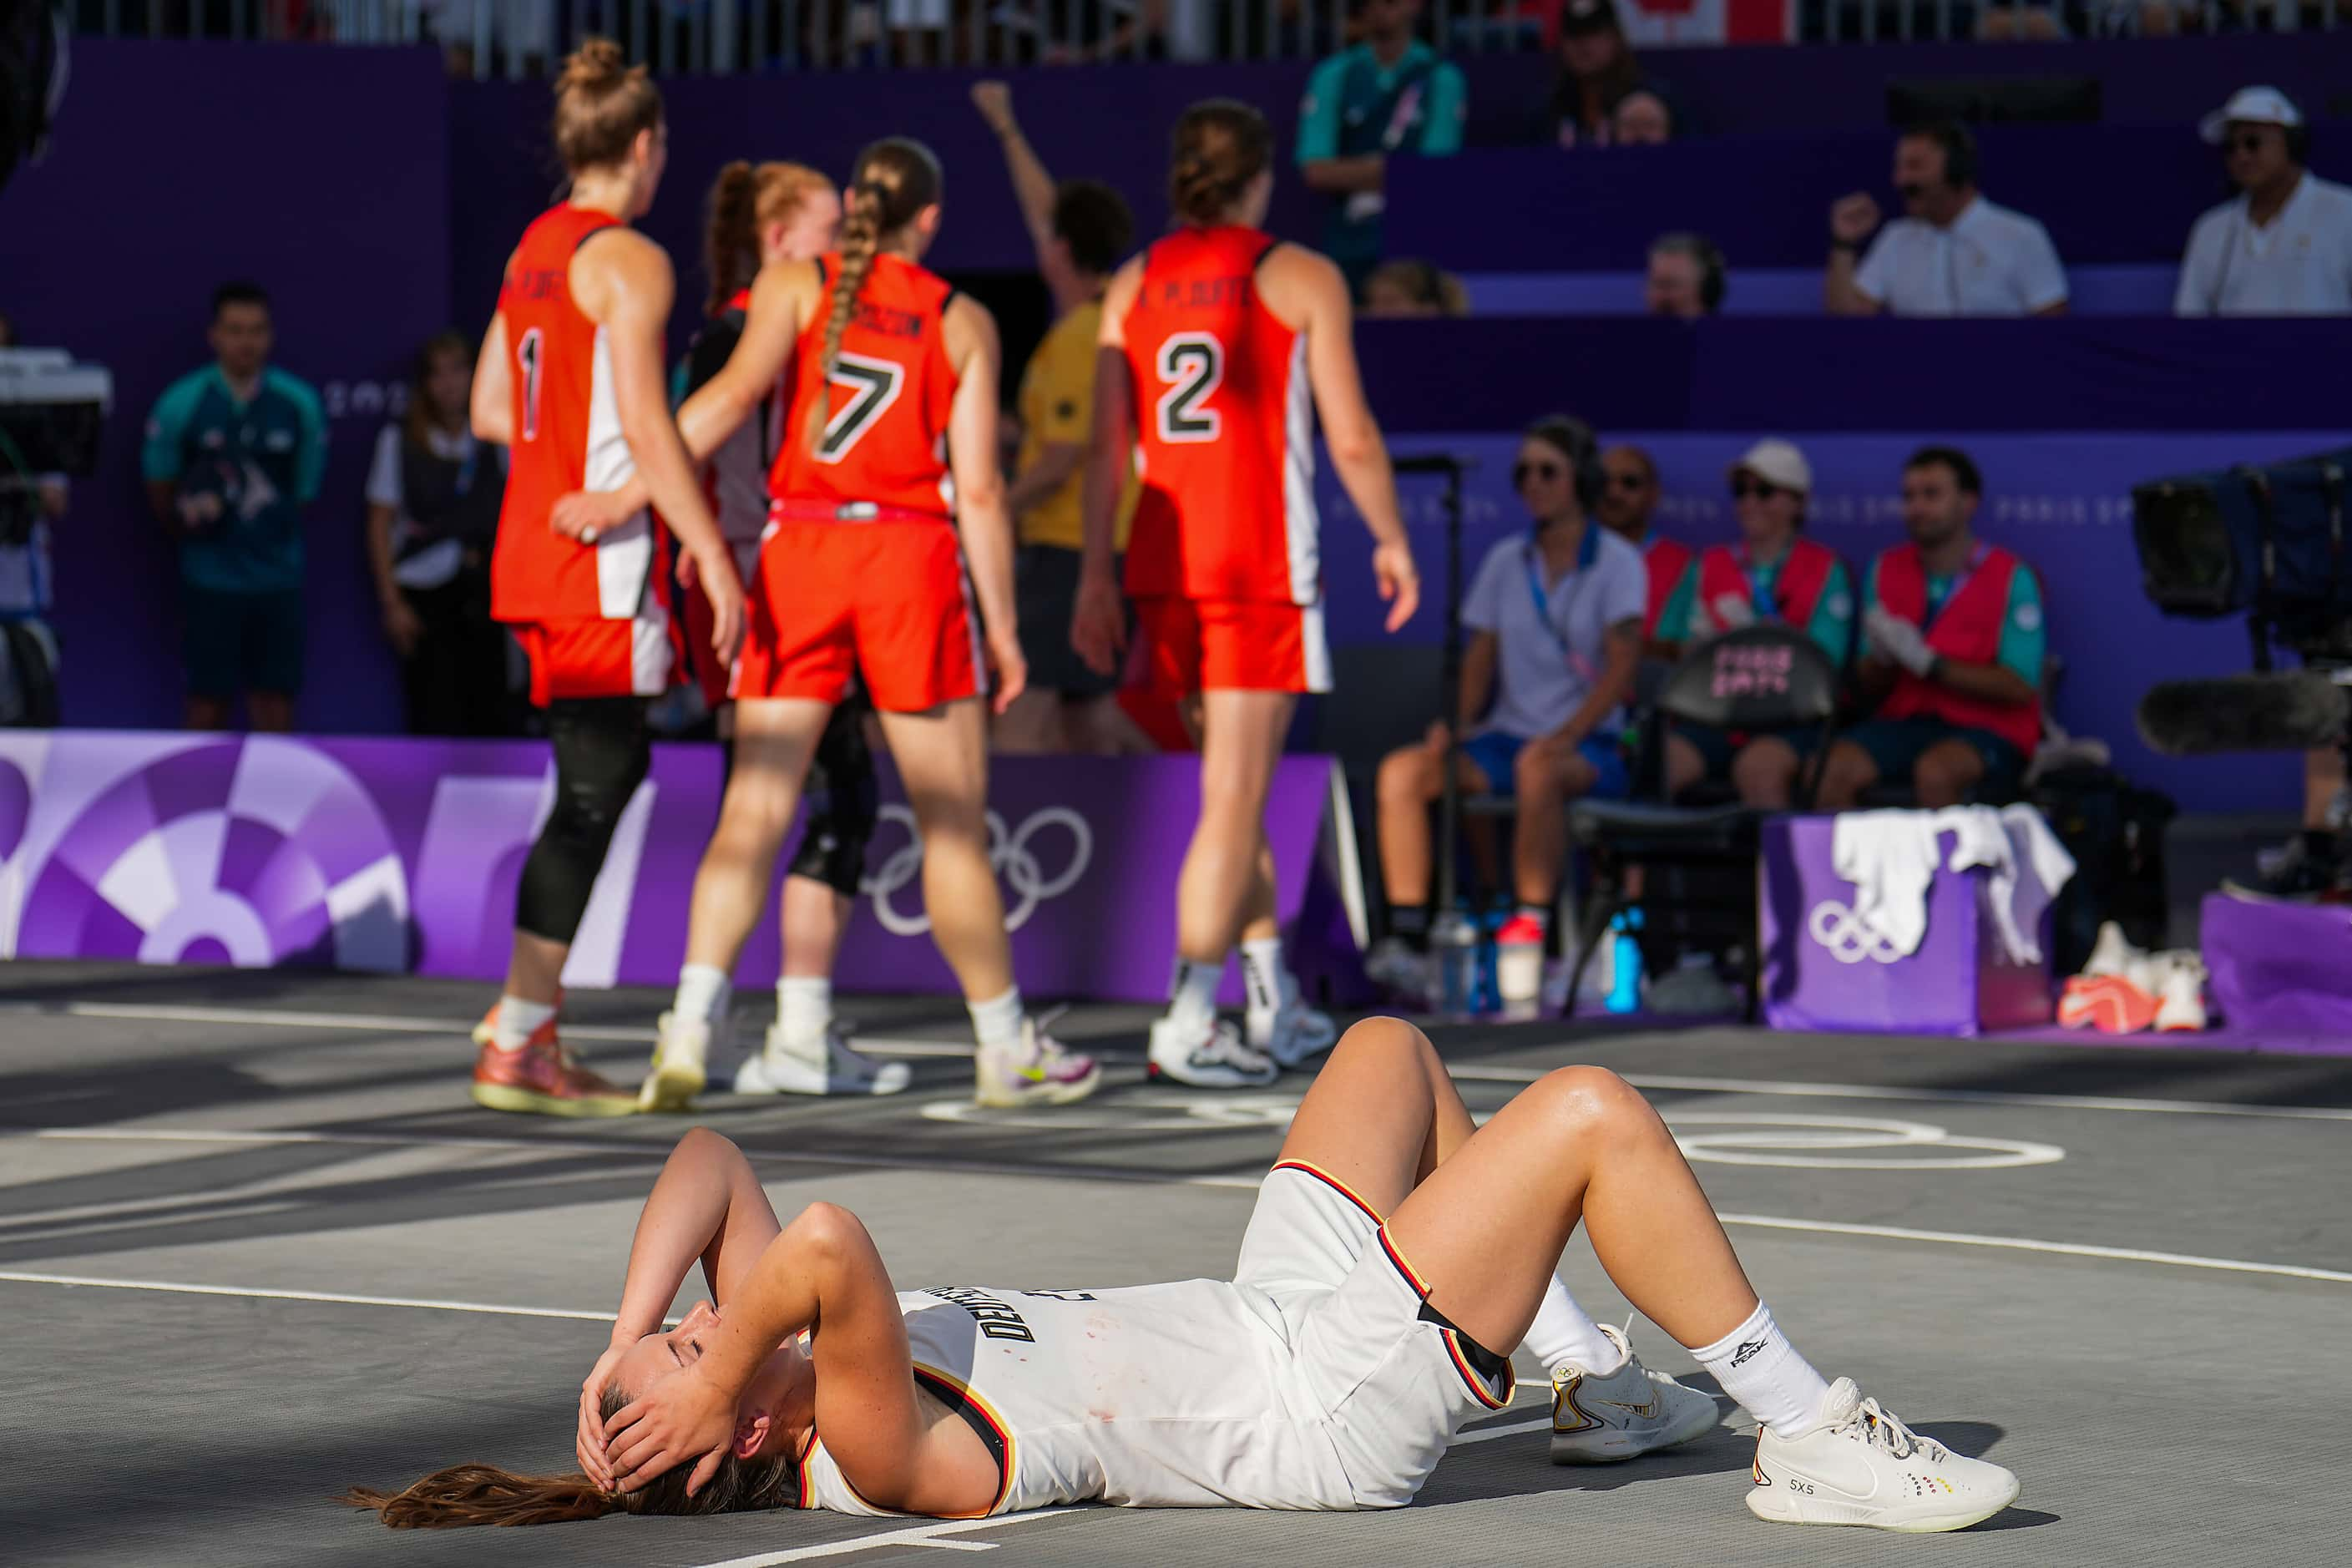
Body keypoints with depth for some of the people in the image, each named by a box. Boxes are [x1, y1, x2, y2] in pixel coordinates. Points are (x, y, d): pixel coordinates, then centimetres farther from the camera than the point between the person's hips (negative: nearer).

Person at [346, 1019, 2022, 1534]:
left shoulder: (800, 1375, -5)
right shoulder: (873, 1456, -31)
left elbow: (711, 1159, -3)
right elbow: (834, 1244, -51)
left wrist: (629, 1336, -14)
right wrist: (713, 1393, -38)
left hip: (1274, 1320, 10)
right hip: (1331, 1410, -10)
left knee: (1396, 1046, 27)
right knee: (1589, 1110, -15)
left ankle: (1600, 1385, 34)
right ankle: (1812, 1441, -1)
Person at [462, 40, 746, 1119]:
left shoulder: (534, 249, 14)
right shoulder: (629, 262, -12)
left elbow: (491, 411, 17)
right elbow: (647, 424, -18)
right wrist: (714, 558, -16)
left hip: (529, 543, 9)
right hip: (602, 556, -9)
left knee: (607, 773, 15)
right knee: (592, 794, -4)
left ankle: (527, 1011, 13)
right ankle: (515, 1050, -4)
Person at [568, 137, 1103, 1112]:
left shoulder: (795, 283, 7)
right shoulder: (962, 320, 7)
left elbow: (737, 391, -10)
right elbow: (979, 489, 2)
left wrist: (629, 492, -12)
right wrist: (1002, 627, 8)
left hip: (799, 549, 1)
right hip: (914, 556, -1)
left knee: (753, 811, 0)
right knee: (952, 821, 8)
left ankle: (690, 1033, -14)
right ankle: (1006, 1049, 18)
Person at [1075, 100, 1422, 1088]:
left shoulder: (1133, 286, 10)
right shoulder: (1300, 278, -2)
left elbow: (1106, 449, 8)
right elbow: (1351, 437, -3)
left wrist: (1096, 577, 11)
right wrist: (1392, 542, 10)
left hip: (1163, 560, 5)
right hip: (1262, 563, -5)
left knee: (1234, 781, 17)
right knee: (1234, 795, -5)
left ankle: (1276, 1008, 23)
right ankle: (1187, 1024, -10)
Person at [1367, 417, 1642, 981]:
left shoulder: (1617, 563, 0)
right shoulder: (1505, 561, 14)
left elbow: (1621, 665, -10)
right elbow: (1481, 656, 13)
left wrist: (1566, 735, -24)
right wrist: (1453, 723, -7)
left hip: (1590, 744, -5)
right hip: (1508, 735, 5)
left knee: (1539, 769, -41)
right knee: (1402, 771, -21)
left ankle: (1531, 931, -39)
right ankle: (1405, 933, -24)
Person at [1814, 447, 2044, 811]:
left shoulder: (2011, 578, -3)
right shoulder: (1886, 570, 10)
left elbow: (2020, 688, -11)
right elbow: (1870, 687, 11)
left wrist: (1928, 663, -18)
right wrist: (1883, 656, -13)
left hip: (1988, 730, -4)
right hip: (1903, 723, 4)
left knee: (1935, 770, -37)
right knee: (1834, 767, -27)